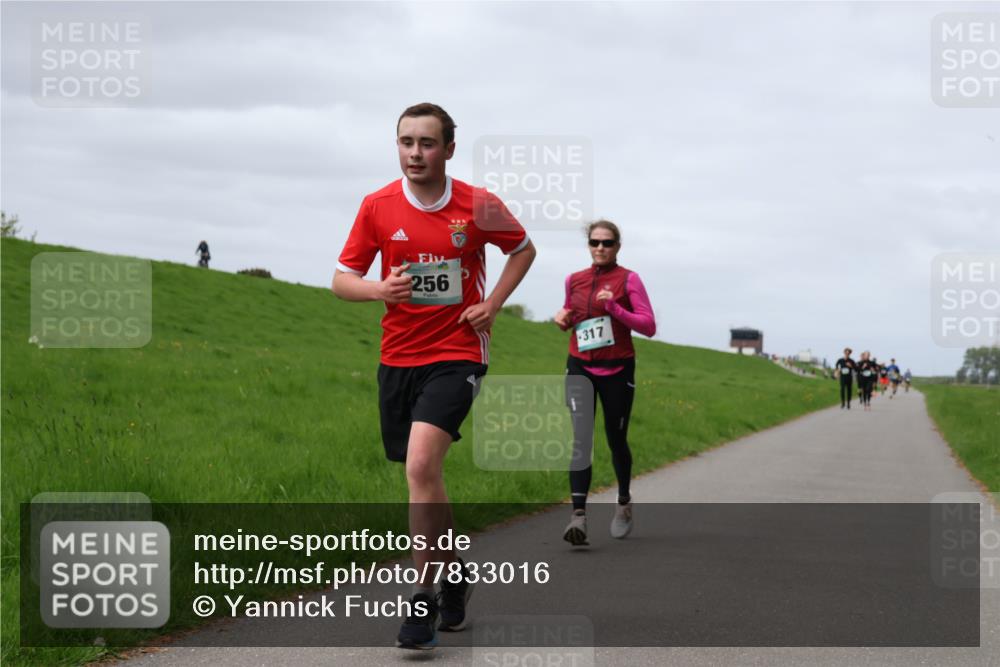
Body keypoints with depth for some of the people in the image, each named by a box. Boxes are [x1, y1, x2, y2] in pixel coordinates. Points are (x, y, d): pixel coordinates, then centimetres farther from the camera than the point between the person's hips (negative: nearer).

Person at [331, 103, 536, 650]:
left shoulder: (477, 205, -5)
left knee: (421, 464, -22)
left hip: (457, 354, -4)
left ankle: (424, 598, -15)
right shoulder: (377, 206, -1)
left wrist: (492, 305, -1)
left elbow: (523, 249, 13)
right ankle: (453, 573, 36)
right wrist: (379, 289, -20)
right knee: (423, 475, 13)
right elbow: (342, 279, 2)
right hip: (398, 358, 4)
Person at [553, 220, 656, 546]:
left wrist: (615, 308, -21)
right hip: (580, 368, 2)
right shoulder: (574, 280, 8)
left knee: (616, 440, 9)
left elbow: (649, 325, -9)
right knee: (581, 439, -15)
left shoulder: (628, 280, -3)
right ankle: (579, 515, -24)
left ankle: (624, 503, 36)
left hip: (617, 370, -2)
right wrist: (563, 319, 2)